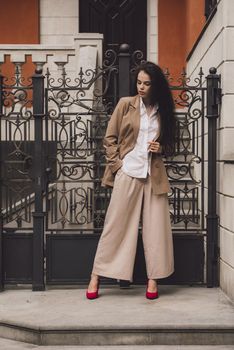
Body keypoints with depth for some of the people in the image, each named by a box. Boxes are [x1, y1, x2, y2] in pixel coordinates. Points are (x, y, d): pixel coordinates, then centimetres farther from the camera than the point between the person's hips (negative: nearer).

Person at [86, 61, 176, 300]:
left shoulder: (163, 111, 8)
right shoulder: (125, 104, 2)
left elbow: (170, 144, 18)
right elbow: (109, 138, 3)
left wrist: (161, 149, -4)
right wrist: (117, 163, -6)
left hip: (154, 175, 3)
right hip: (127, 173, -2)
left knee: (156, 226, 2)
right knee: (115, 225, 0)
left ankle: (153, 278, 14)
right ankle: (96, 277, 9)